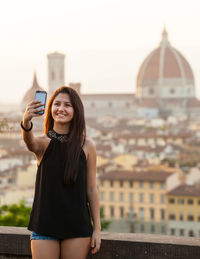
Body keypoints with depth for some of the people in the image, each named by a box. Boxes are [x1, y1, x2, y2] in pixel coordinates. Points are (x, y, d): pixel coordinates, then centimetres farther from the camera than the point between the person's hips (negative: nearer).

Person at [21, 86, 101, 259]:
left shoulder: (86, 146, 2)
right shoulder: (43, 142, 0)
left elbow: (92, 189, 3)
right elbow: (30, 142, -26)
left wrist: (97, 229, 1)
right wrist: (26, 123, -49)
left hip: (77, 226, 1)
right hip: (44, 225, 0)